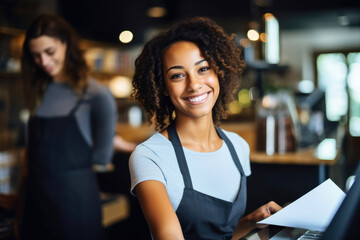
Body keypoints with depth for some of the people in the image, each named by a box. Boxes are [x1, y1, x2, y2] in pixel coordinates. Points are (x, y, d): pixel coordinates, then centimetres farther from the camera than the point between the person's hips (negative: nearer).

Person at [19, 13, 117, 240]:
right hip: (36, 194, 5)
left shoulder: (96, 94, -12)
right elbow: (35, 148, 13)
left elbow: (102, 156, -6)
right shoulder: (38, 91, 6)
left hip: (74, 195, -5)